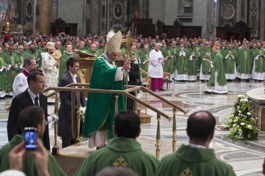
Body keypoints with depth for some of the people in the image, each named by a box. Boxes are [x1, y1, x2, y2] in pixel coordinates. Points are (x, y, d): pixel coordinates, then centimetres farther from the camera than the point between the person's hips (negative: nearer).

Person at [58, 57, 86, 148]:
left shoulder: (77, 77, 9)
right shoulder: (65, 80, -15)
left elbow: (81, 94, 13)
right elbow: (64, 99, -17)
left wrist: (84, 106, -2)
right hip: (67, 114, -7)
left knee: (74, 140, 12)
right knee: (67, 140, 2)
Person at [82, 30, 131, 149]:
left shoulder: (112, 63, 13)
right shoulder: (100, 62, -15)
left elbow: (115, 78, 17)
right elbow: (106, 74, -34)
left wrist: (123, 70, 0)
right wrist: (122, 69, -43)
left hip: (109, 99, 9)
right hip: (101, 100, -9)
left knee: (107, 121, 12)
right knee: (101, 121, -6)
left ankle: (103, 143, 19)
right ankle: (99, 144, -1)